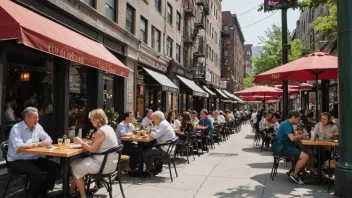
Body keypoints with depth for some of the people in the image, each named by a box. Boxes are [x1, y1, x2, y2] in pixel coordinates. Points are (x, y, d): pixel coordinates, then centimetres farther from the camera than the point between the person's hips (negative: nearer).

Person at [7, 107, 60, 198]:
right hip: (17, 161, -7)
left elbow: (48, 140, 7)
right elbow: (18, 148, -28)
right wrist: (37, 144, -25)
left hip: (34, 159, 7)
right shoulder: (16, 129, -15)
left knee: (56, 168, -9)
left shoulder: (37, 126, 6)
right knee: (39, 173, -30)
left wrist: (46, 141, -18)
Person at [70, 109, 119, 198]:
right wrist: (83, 142, 8)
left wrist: (81, 142, -5)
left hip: (104, 164, -10)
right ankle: (72, 190, 22)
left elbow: (93, 149, -17)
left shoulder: (101, 131, -19)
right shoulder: (109, 128, 10)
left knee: (75, 167, 5)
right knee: (77, 163, 17)